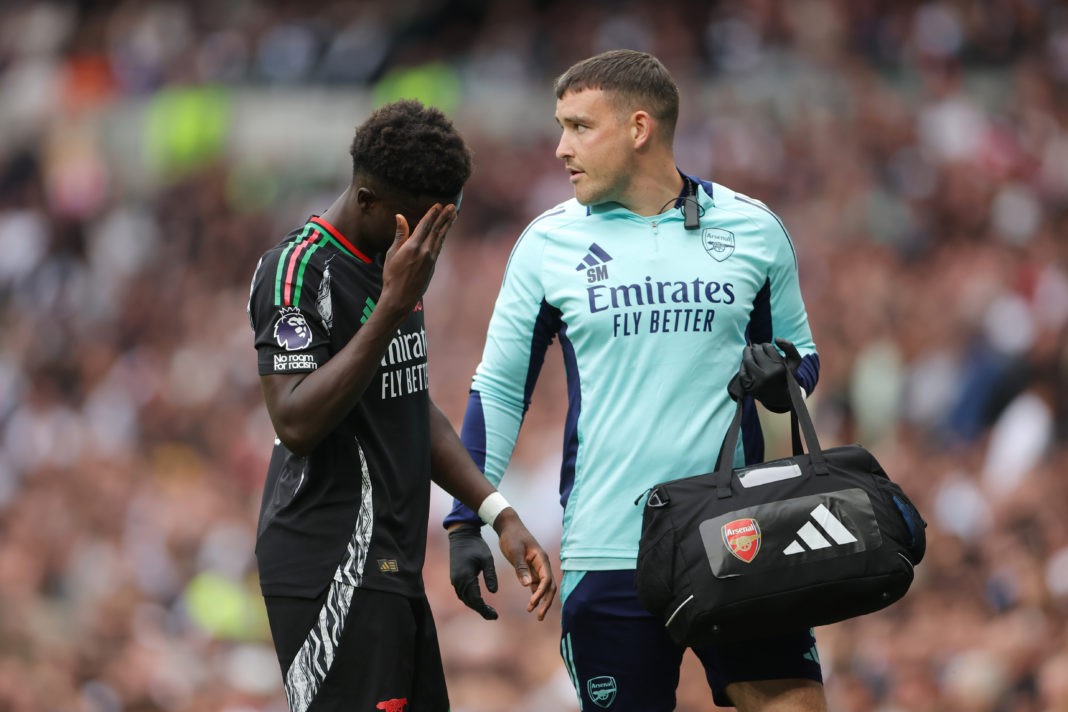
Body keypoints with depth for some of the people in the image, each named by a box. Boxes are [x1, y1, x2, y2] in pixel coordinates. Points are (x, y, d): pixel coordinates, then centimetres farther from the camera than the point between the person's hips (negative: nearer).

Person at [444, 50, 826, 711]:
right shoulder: (548, 242, 6)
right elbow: (499, 385, 10)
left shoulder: (752, 228, 6)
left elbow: (803, 353, 18)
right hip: (607, 551, 0)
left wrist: (782, 374, -6)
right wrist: (467, 520, 4)